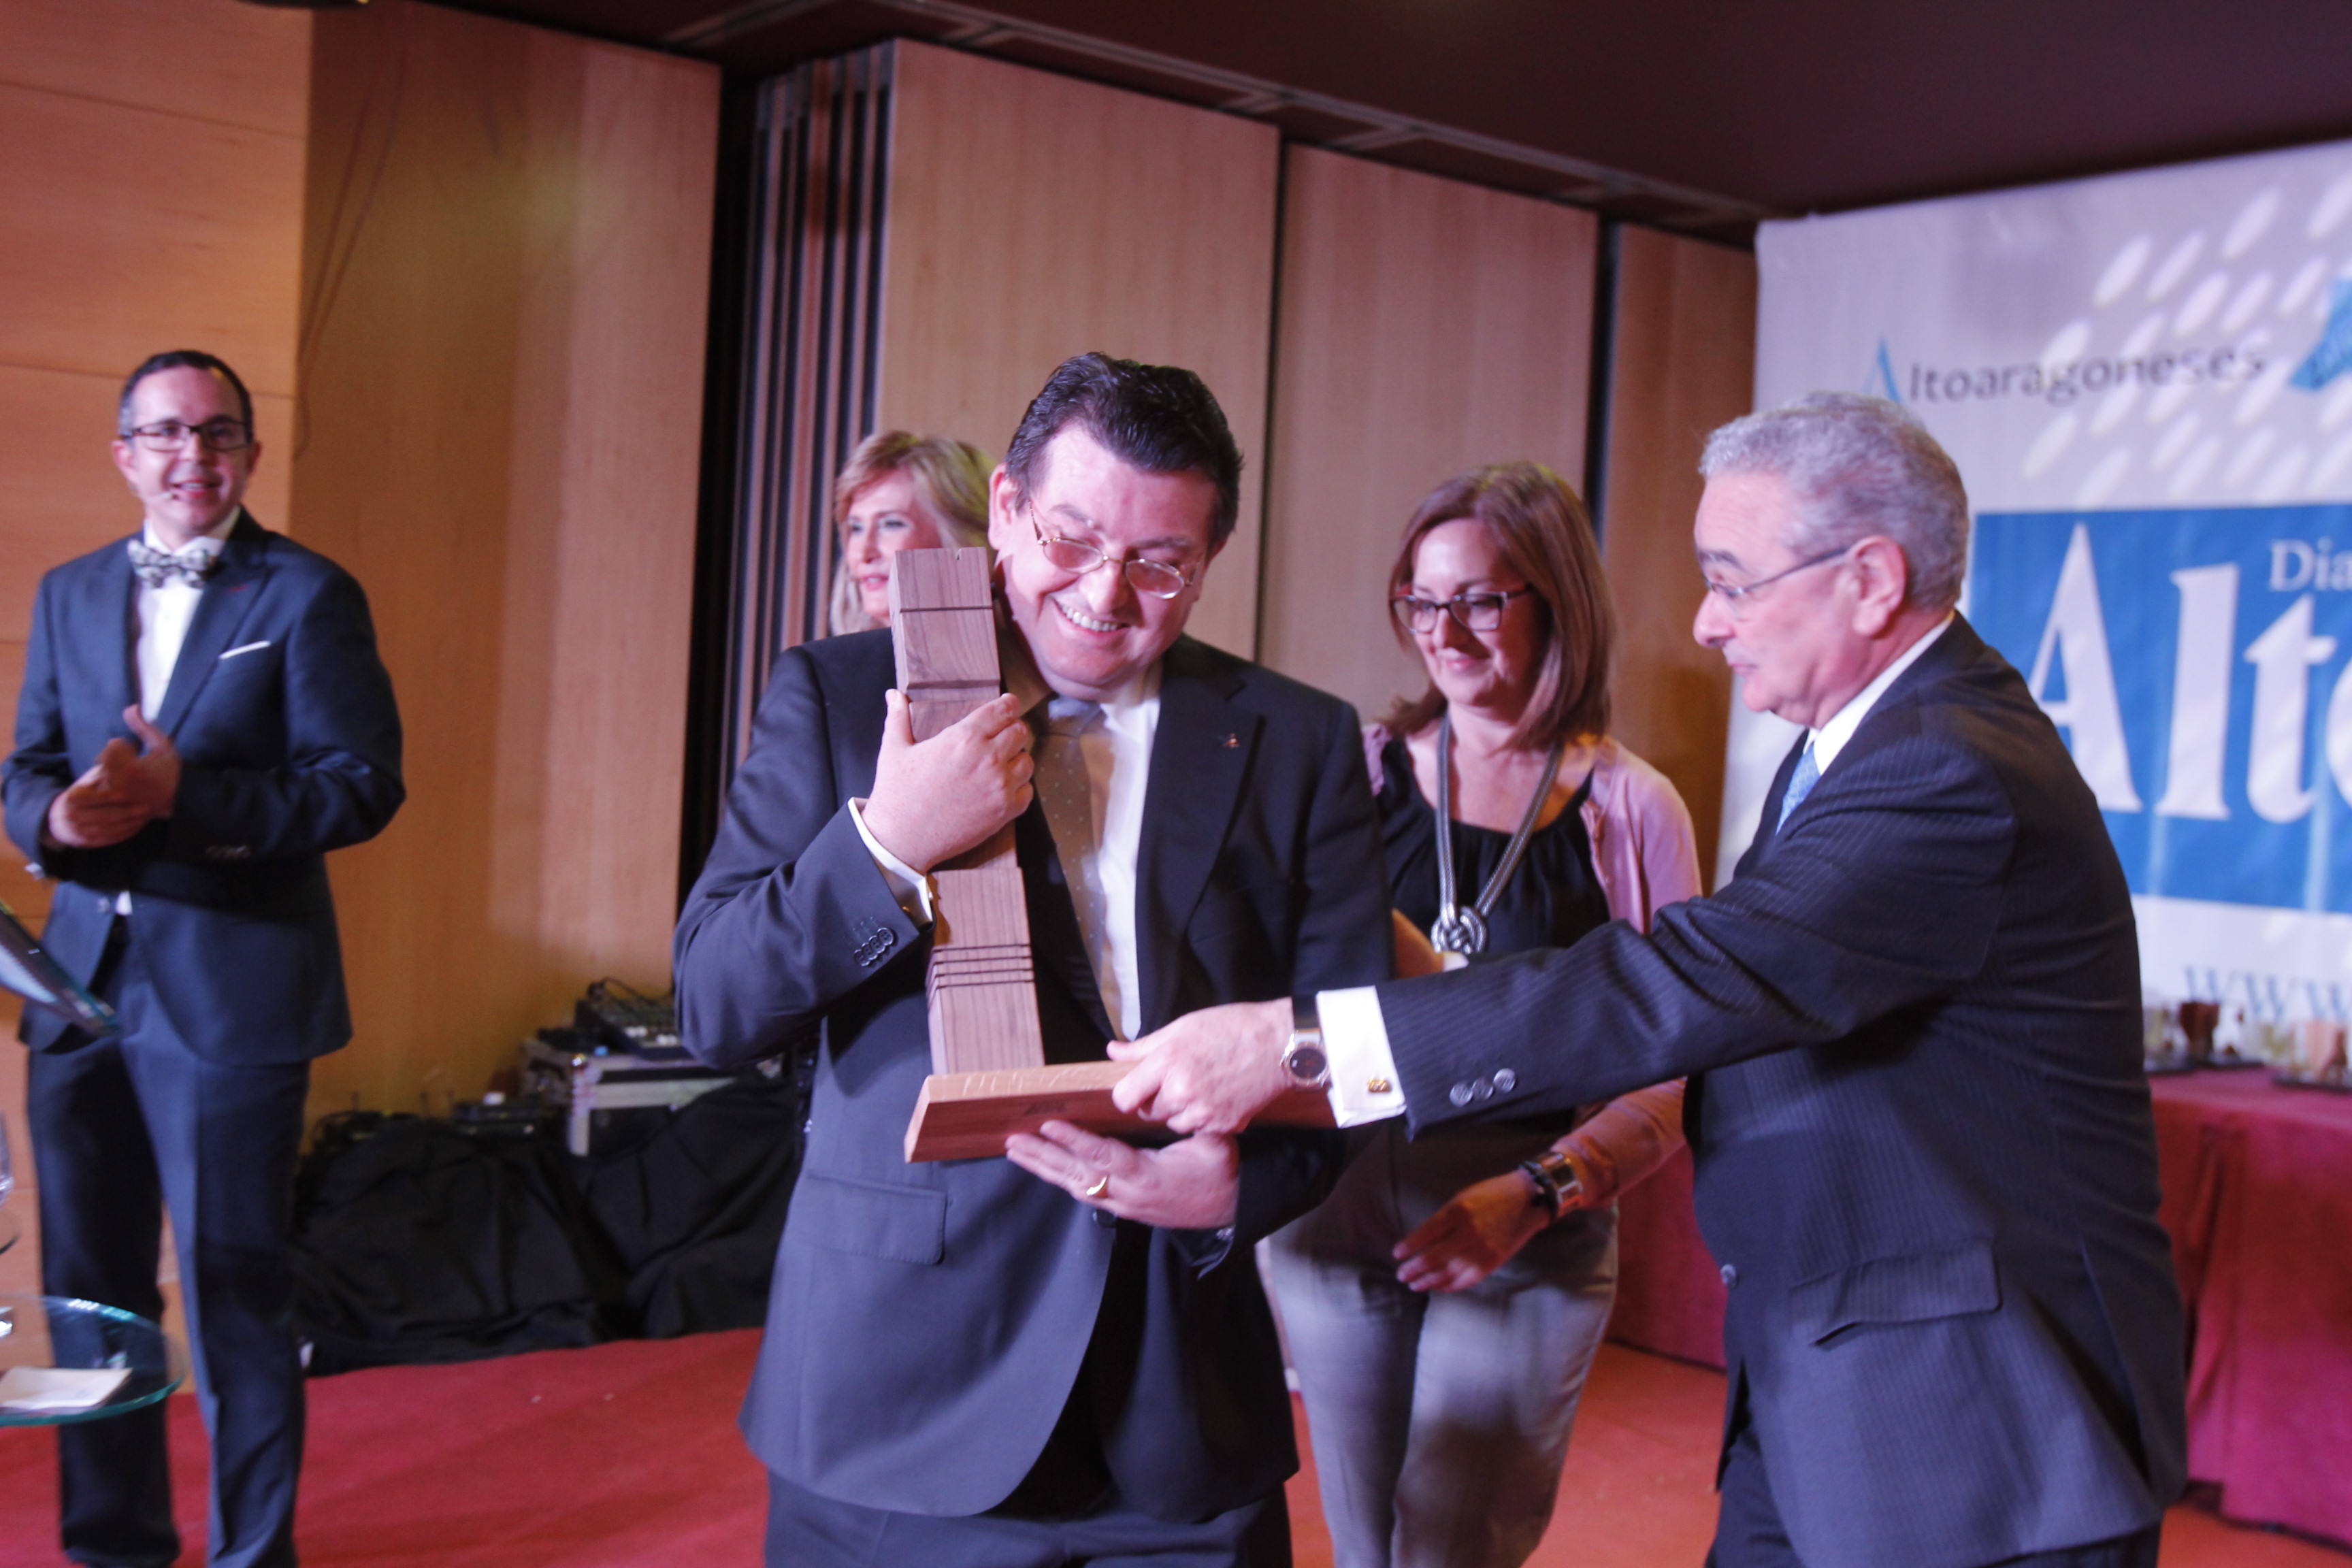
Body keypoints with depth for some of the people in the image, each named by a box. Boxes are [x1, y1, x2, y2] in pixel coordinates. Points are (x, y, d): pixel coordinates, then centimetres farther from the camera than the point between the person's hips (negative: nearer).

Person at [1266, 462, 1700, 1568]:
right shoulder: (1358, 770, 2)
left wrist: (1535, 1194, -18)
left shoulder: (1633, 810, -3)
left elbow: (1674, 1077, -5)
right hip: (1336, 1224, 2)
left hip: (1524, 1258, -2)